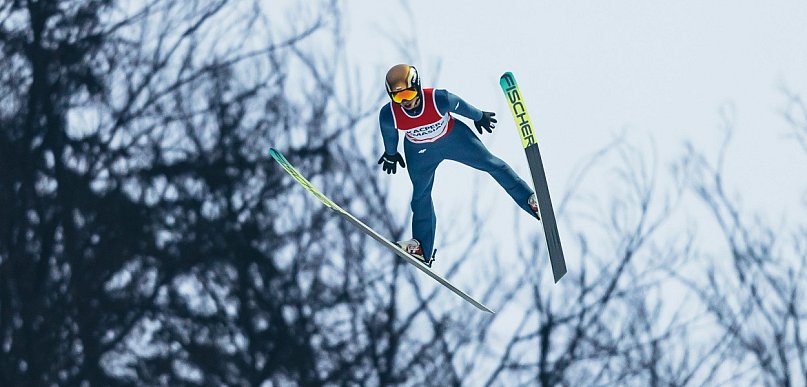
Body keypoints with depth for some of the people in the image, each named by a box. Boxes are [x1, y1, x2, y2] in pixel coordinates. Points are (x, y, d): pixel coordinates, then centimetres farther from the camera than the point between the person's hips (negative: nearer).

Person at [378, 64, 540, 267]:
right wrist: (390, 153, 11)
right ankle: (423, 249, 26)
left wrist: (479, 117, 3)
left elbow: (460, 105, -16)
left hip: (453, 137, -1)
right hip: (420, 152, 1)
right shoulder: (389, 115, -33)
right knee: (421, 195, 12)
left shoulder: (439, 100, -38)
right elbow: (389, 134, -8)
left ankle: (530, 200, 17)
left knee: (491, 164, 3)